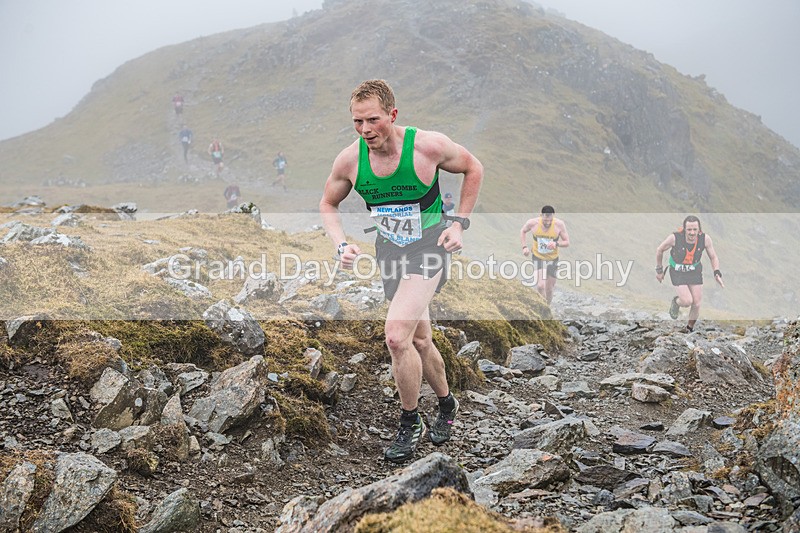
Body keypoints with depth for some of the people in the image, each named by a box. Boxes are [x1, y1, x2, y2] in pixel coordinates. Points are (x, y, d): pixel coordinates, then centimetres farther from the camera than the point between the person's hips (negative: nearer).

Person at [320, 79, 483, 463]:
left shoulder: (429, 146, -20)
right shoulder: (349, 160, -11)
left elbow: (473, 169, -1)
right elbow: (328, 204, 6)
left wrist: (460, 223, -6)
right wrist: (342, 245, -10)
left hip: (429, 246, -5)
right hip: (389, 251, 5)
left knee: (397, 338, -20)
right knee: (419, 340, 16)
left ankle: (410, 424, 0)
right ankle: (447, 405, 43)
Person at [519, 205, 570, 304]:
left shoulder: (559, 224, -18)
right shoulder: (532, 223, -17)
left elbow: (567, 242, -9)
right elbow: (523, 231, 5)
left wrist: (556, 244, -30)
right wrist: (524, 247, -7)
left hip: (553, 259, 1)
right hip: (538, 258, -1)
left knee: (549, 289, 9)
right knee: (540, 286, -19)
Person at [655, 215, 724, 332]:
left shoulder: (705, 238, -23)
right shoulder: (674, 238, -30)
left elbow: (713, 257, -6)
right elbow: (659, 250, -10)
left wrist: (717, 274, -22)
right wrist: (659, 270, -1)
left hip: (695, 271, 3)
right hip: (677, 273, -3)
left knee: (696, 304, 1)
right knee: (687, 301, -17)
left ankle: (689, 329, 28)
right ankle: (676, 302, 21)